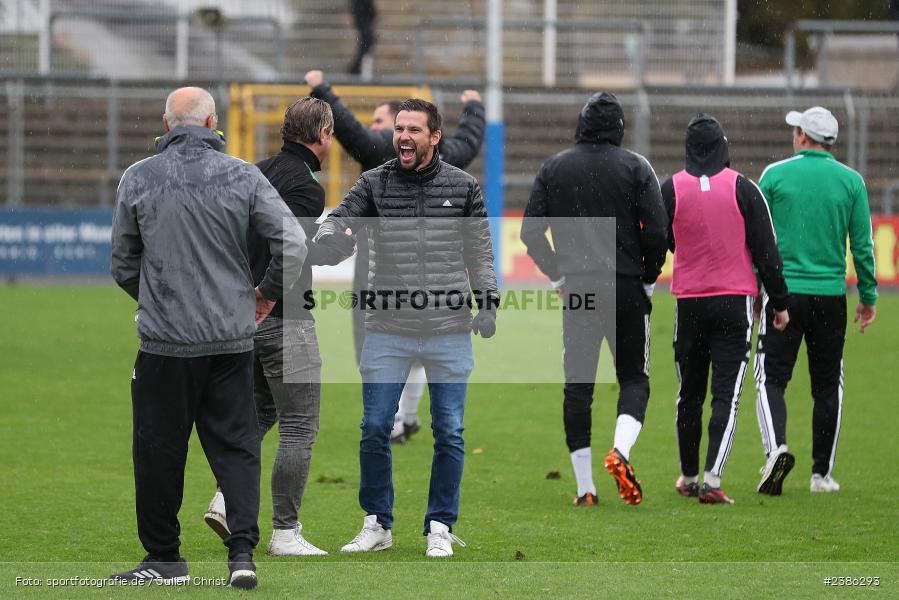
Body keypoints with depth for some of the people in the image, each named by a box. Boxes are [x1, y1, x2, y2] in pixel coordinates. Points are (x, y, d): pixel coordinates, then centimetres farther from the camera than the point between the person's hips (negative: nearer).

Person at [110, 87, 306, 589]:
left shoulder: (137, 179, -2)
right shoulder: (242, 176, -2)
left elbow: (123, 264, 6)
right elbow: (294, 243, -7)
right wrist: (269, 292, 10)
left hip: (165, 340, -1)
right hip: (232, 337, 1)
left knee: (160, 449, 9)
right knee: (237, 446, 7)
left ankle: (163, 556, 15)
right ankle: (243, 551, -4)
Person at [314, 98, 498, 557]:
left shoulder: (463, 187, 4)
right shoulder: (374, 184, 2)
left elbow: (479, 251, 8)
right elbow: (340, 220, -7)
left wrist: (488, 303, 0)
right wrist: (326, 237, -30)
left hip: (449, 330, 0)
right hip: (388, 329, 0)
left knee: (449, 431, 3)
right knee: (375, 428, 0)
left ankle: (440, 527, 14)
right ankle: (377, 524, 13)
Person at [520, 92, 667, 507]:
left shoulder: (554, 168, 5)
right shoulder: (635, 167, -2)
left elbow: (530, 231, 2)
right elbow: (656, 231, -8)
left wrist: (557, 274, 13)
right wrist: (648, 279, 5)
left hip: (576, 287, 2)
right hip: (626, 287, -2)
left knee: (577, 385, 6)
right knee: (634, 378, 9)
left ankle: (584, 486, 3)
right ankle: (620, 451, -19)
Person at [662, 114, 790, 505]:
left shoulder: (671, 189, -2)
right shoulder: (742, 188, -5)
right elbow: (765, 249, -3)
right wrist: (779, 302, 4)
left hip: (689, 302, 2)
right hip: (735, 300, -2)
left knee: (689, 394, 15)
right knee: (726, 395, -4)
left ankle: (688, 477, 25)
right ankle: (712, 480, -16)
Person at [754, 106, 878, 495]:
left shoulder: (774, 175, -1)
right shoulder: (850, 181, 2)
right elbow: (862, 244, 3)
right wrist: (868, 296, 11)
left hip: (784, 292, -2)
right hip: (830, 294, 2)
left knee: (771, 379, 0)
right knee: (827, 386, 11)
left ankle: (776, 447, -25)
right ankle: (822, 473, 13)